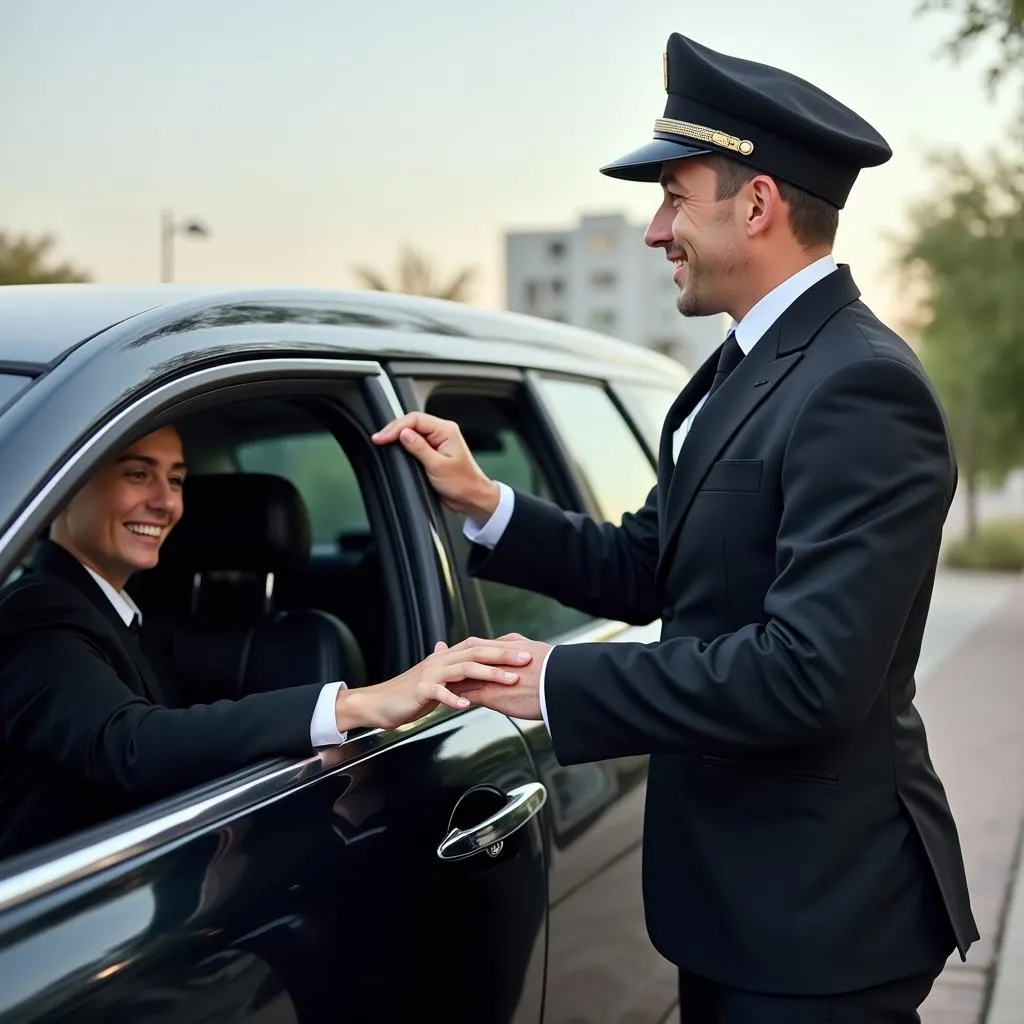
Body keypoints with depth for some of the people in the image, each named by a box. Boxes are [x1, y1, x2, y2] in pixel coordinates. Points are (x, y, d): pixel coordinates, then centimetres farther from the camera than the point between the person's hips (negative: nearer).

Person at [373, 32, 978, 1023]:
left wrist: (560, 683, -22)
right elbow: (644, 571, 9)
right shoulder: (745, 367, 9)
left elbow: (808, 671, -29)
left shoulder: (860, 388, -21)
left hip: (818, 908, -8)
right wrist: (483, 501, -3)